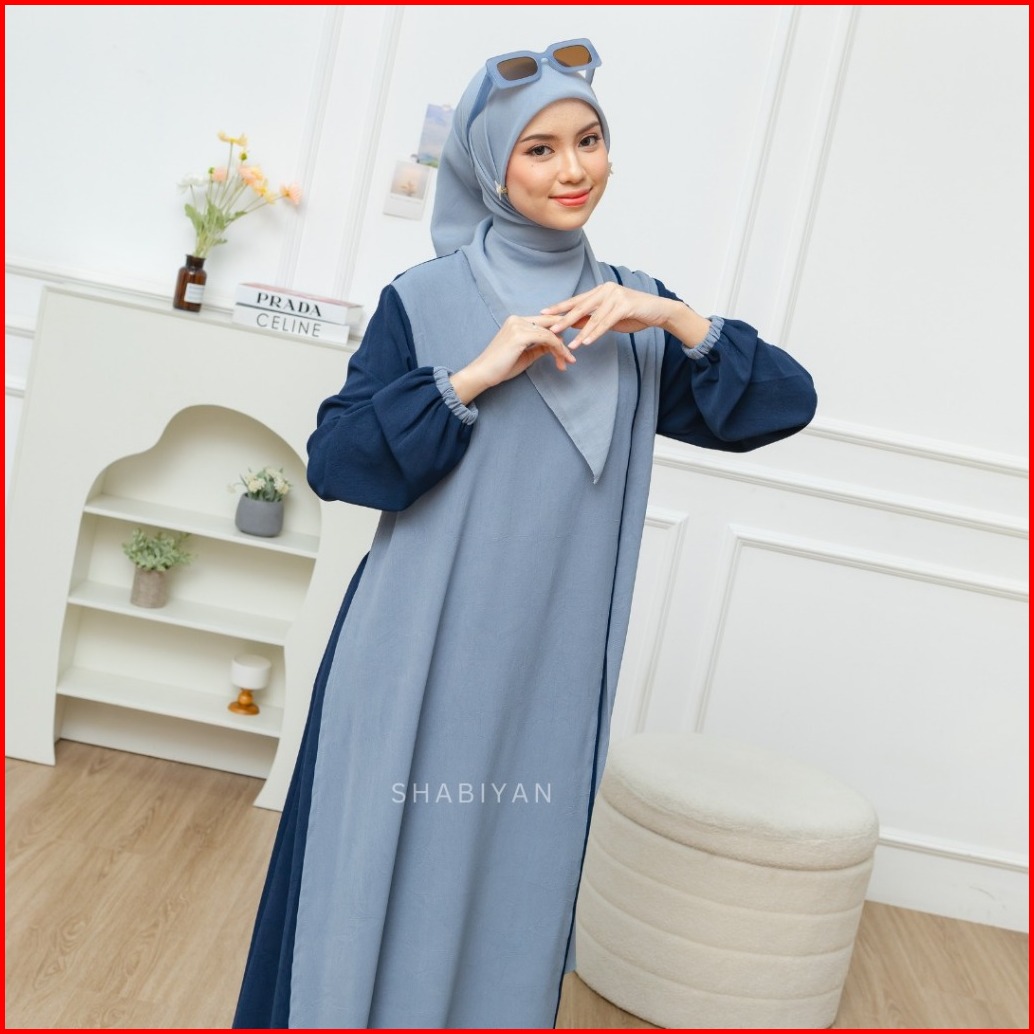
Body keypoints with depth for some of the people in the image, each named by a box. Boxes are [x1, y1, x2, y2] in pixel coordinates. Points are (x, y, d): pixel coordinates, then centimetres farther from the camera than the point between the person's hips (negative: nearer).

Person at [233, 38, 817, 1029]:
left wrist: (673, 319, -11)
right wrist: (474, 376, -18)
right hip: (421, 660, -2)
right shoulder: (425, 300, -2)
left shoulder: (633, 312, 8)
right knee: (384, 882, 8)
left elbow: (785, 403, 2)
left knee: (515, 894, 13)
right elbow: (332, 460, -9)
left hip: (551, 674, 3)